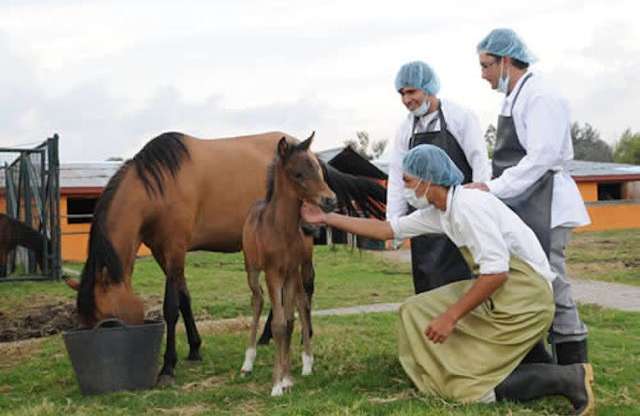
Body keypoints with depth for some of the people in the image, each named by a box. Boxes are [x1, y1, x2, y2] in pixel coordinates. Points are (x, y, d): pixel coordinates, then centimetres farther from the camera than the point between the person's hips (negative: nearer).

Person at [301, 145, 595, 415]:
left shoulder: (467, 204, -20)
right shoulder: (439, 210, 8)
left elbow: (497, 272, -26)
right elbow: (387, 229, 15)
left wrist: (451, 316, -21)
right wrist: (327, 218, 16)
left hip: (524, 297, -9)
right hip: (496, 290, 9)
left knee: (468, 386, -8)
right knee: (416, 312, 10)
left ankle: (567, 379, -7)